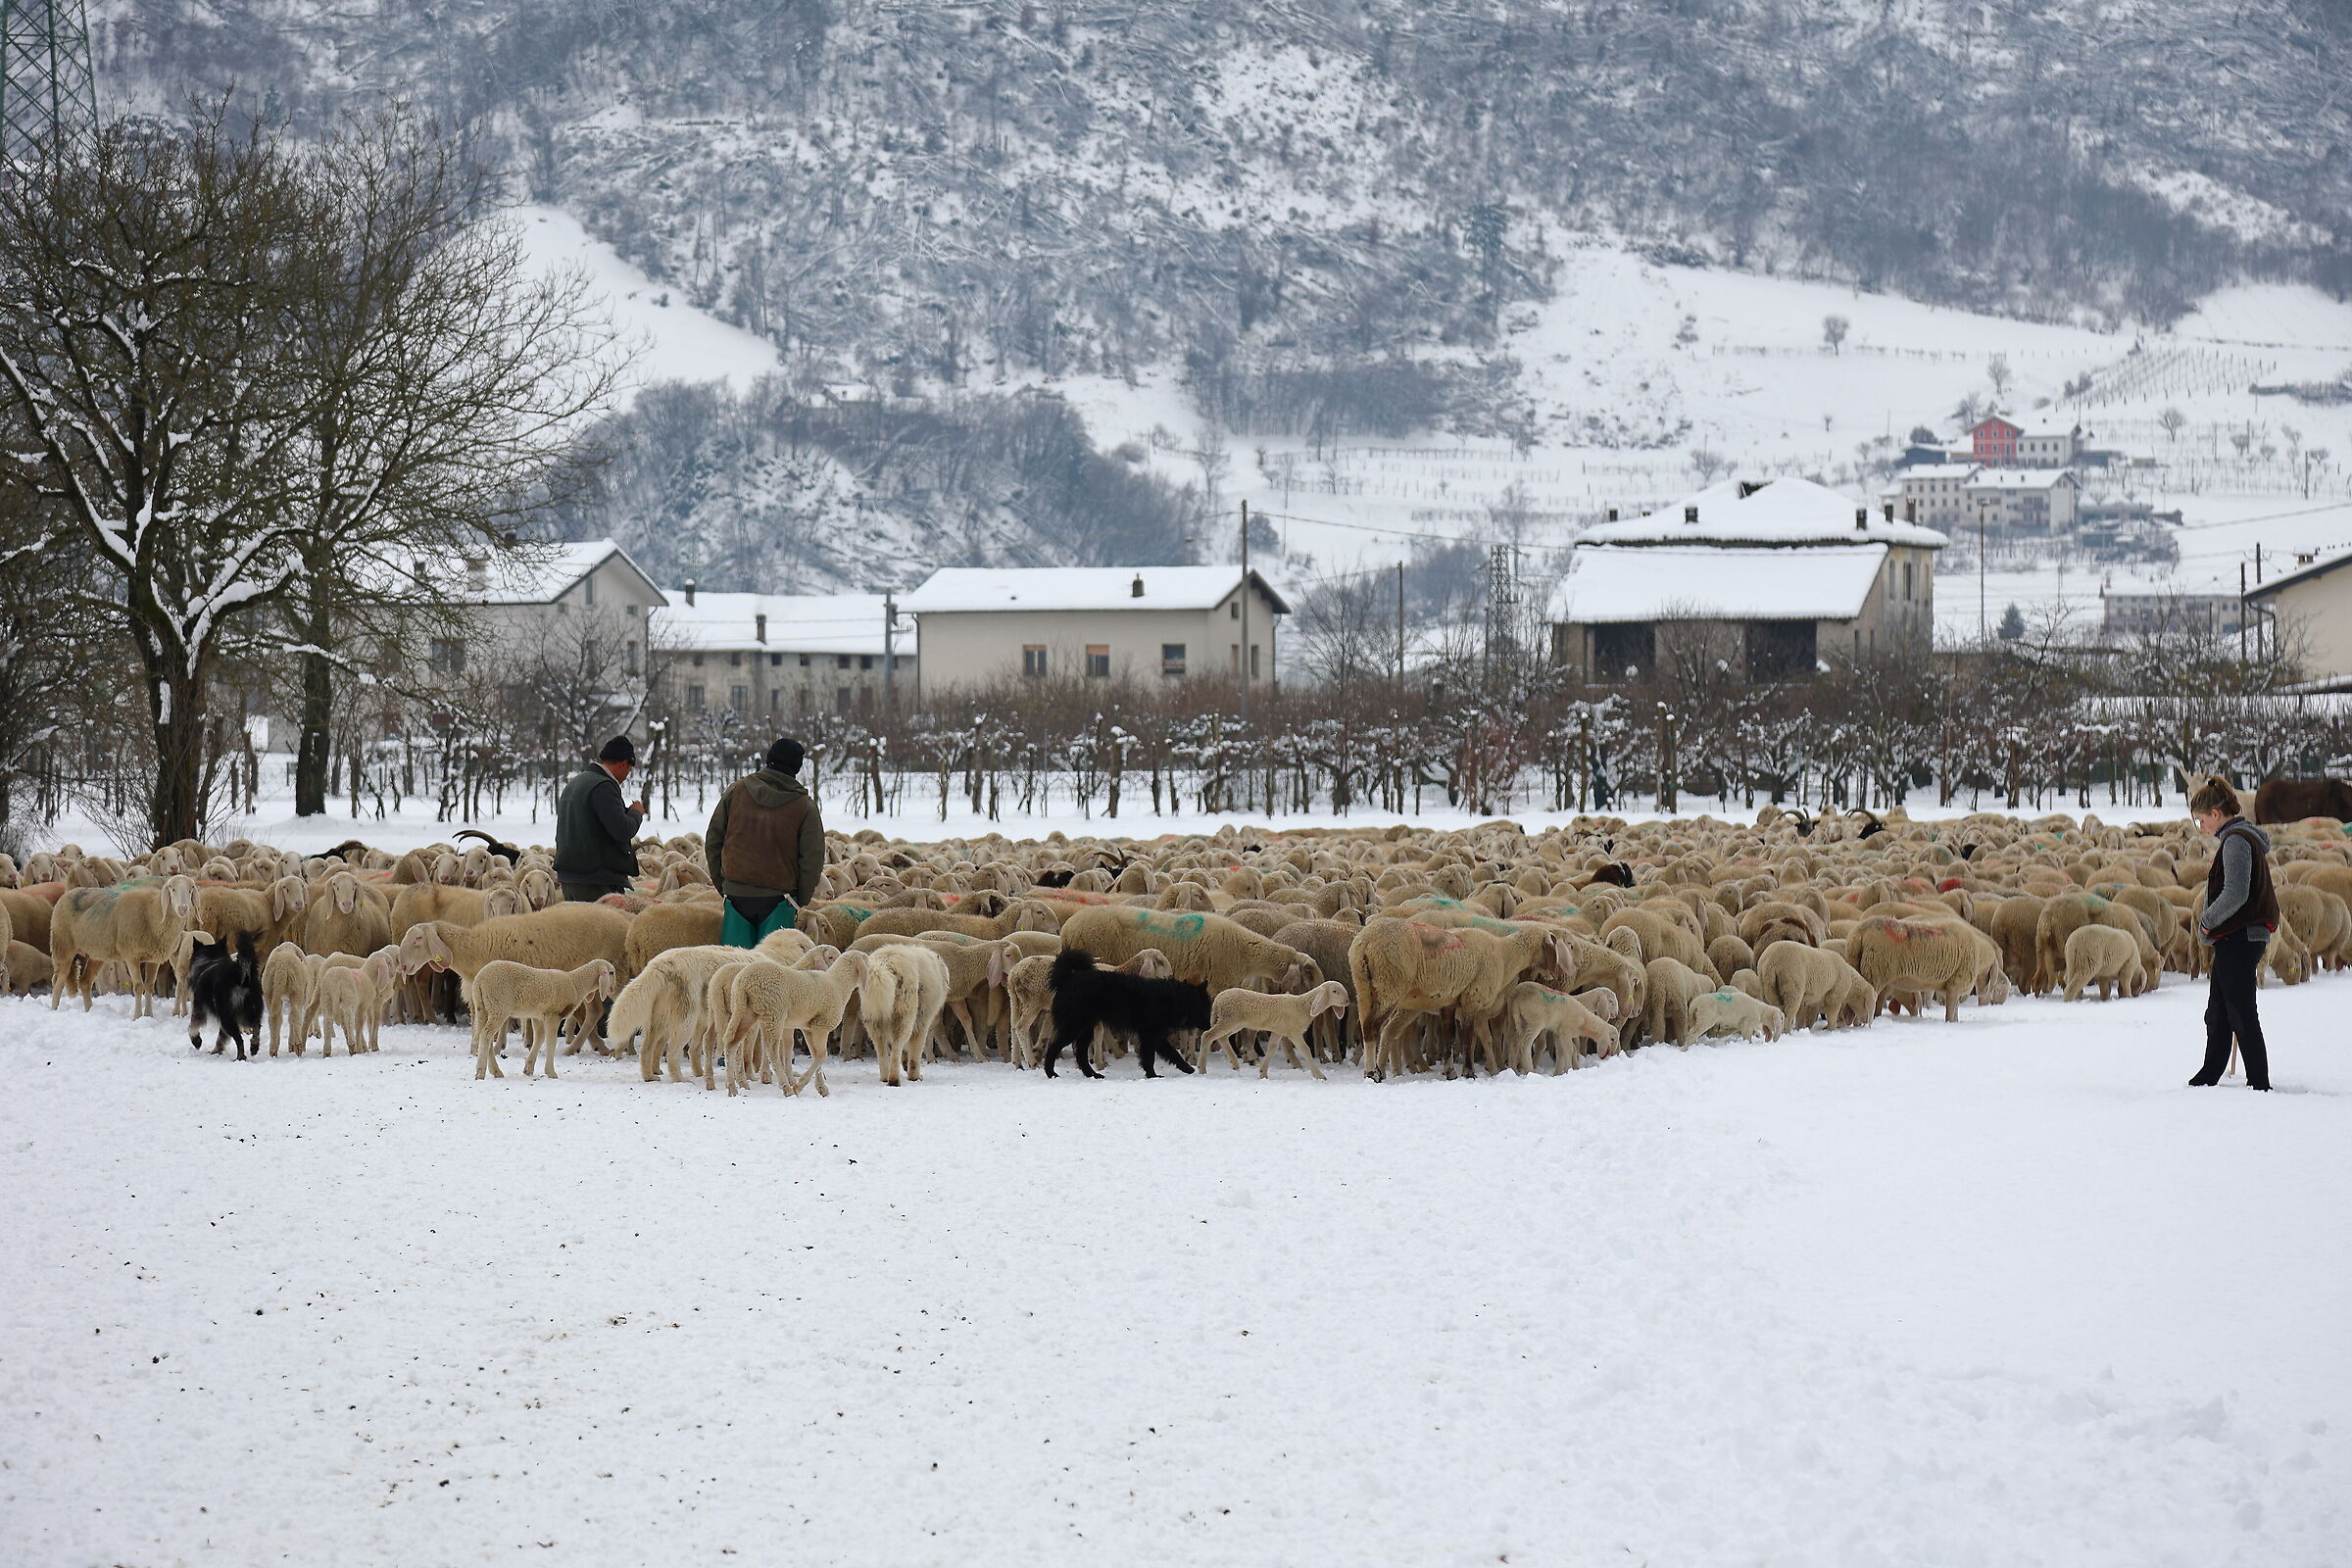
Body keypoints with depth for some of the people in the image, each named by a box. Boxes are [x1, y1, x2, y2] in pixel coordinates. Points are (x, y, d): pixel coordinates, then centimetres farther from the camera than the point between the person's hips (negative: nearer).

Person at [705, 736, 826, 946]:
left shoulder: (735, 791, 4)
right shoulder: (805, 807, -3)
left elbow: (713, 841, 8)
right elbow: (813, 859, -3)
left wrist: (721, 884, 16)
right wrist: (800, 902, 8)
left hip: (736, 893, 2)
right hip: (778, 896, -2)